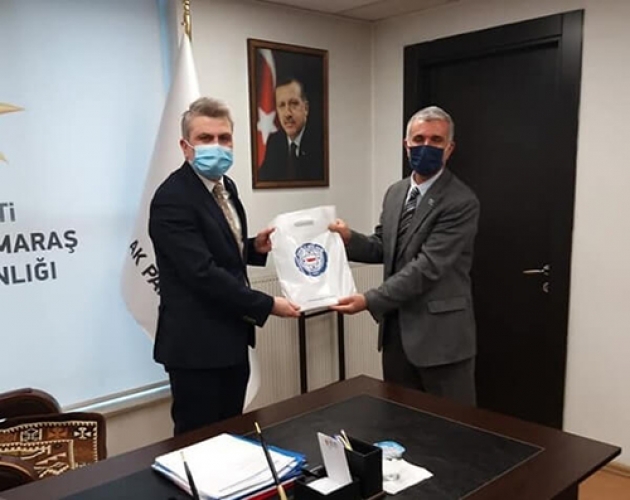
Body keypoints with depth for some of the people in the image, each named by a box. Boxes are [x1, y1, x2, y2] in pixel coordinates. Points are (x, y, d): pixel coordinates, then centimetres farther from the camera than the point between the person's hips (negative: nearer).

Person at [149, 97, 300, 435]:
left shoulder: (225, 186, 9)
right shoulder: (172, 198, -20)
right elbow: (203, 273, -26)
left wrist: (254, 248, 0)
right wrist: (266, 305, -22)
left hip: (230, 339, 9)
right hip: (197, 346, -8)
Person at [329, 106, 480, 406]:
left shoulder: (461, 202, -16)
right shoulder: (395, 192, 9)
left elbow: (427, 266, -22)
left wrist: (370, 300, -24)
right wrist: (349, 238, -8)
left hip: (440, 333, -7)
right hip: (396, 328, 7)